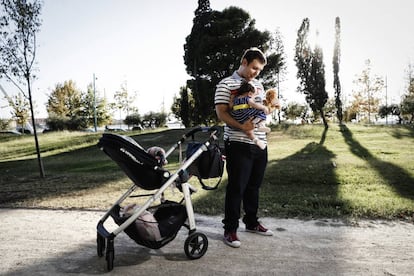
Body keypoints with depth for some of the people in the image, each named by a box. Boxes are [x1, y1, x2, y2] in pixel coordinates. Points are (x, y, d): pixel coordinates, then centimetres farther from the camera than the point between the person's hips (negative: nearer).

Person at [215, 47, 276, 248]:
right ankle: (230, 229, 9)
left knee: (254, 186, 16)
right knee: (236, 187, -3)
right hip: (238, 144, -7)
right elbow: (221, 112, -12)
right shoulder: (226, 84, -4)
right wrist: (240, 126, -27)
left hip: (260, 143, 7)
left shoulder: (258, 85, 18)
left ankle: (251, 222, 31)